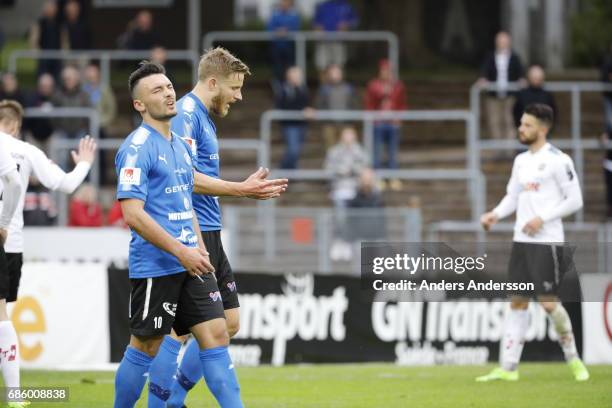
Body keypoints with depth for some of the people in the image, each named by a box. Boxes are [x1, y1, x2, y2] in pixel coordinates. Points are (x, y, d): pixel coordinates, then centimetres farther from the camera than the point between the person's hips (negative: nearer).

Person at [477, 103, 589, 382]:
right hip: (521, 241, 7)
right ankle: (508, 368, 3)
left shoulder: (558, 160, -9)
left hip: (547, 242, -7)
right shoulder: (521, 160, 14)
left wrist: (543, 218, -16)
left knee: (548, 302, -7)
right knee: (518, 302, 5)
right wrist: (495, 215, 1)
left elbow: (575, 200, -9)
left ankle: (573, 359, 13)